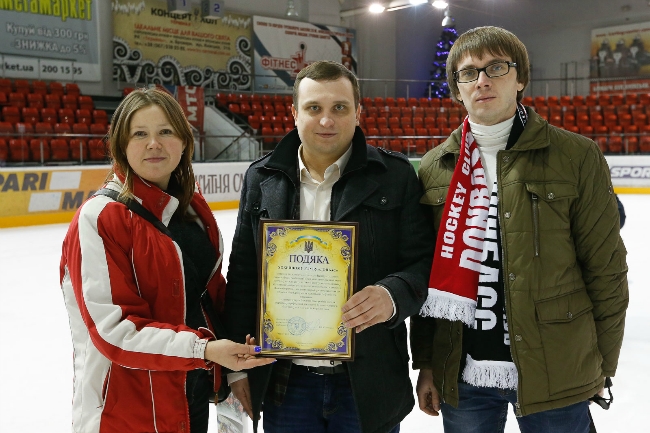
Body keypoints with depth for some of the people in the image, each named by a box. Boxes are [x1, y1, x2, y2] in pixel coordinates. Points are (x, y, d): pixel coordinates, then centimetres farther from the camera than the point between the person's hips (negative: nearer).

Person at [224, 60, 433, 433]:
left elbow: (424, 260, -3)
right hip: (284, 384, 2)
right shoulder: (261, 179, 4)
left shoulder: (395, 175, -4)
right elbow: (243, 276, 6)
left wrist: (394, 295, -24)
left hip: (369, 384, -2)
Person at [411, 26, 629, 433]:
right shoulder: (434, 168, 3)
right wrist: (425, 363, 6)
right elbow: (425, 273, 6)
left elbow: (606, 267, -2)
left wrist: (602, 364, 0)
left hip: (555, 377, -2)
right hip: (461, 376, 2)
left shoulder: (577, 156, -6)